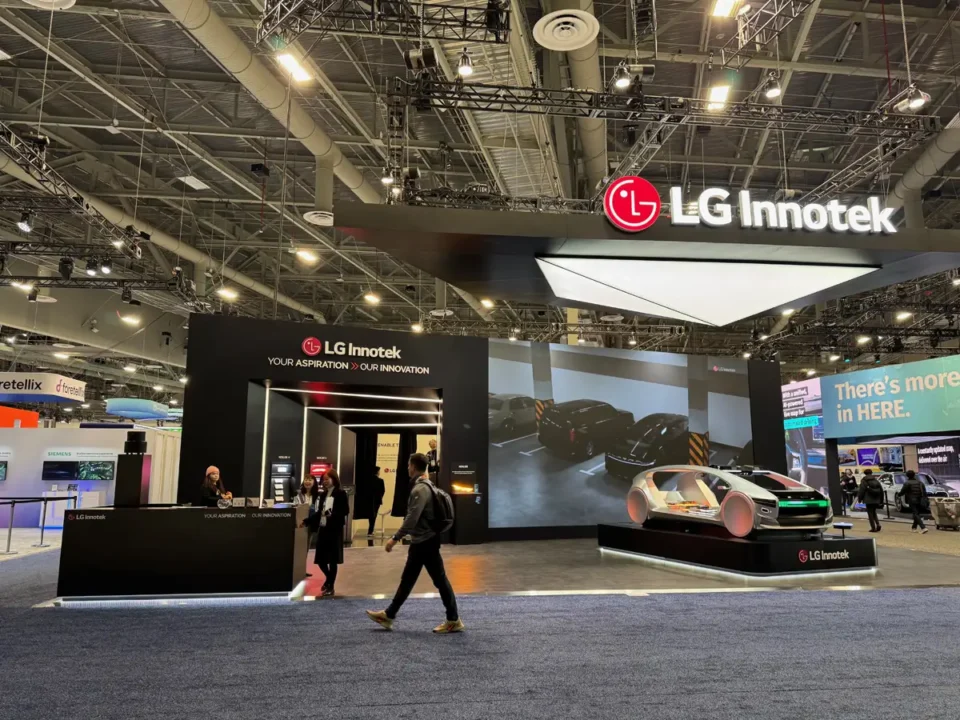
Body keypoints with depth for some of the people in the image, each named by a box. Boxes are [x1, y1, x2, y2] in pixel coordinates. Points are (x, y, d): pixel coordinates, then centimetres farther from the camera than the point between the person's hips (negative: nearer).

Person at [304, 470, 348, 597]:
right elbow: (319, 512, 16)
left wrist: (332, 514, -25)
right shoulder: (323, 495, 13)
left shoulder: (340, 494, -6)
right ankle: (329, 579, 33)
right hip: (322, 529, 6)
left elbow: (345, 510, -12)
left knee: (332, 559, 1)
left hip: (334, 530, -6)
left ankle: (330, 587, 12)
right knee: (320, 559, 8)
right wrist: (306, 521, 8)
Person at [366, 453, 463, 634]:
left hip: (425, 542, -10)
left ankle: (454, 620, 8)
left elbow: (412, 519, -25)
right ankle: (389, 615, 25)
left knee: (440, 580, -1)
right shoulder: (425, 486, 12)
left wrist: (395, 538, -20)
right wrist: (403, 536, 23)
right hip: (421, 541, 10)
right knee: (407, 579, 15)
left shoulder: (420, 489, -19)